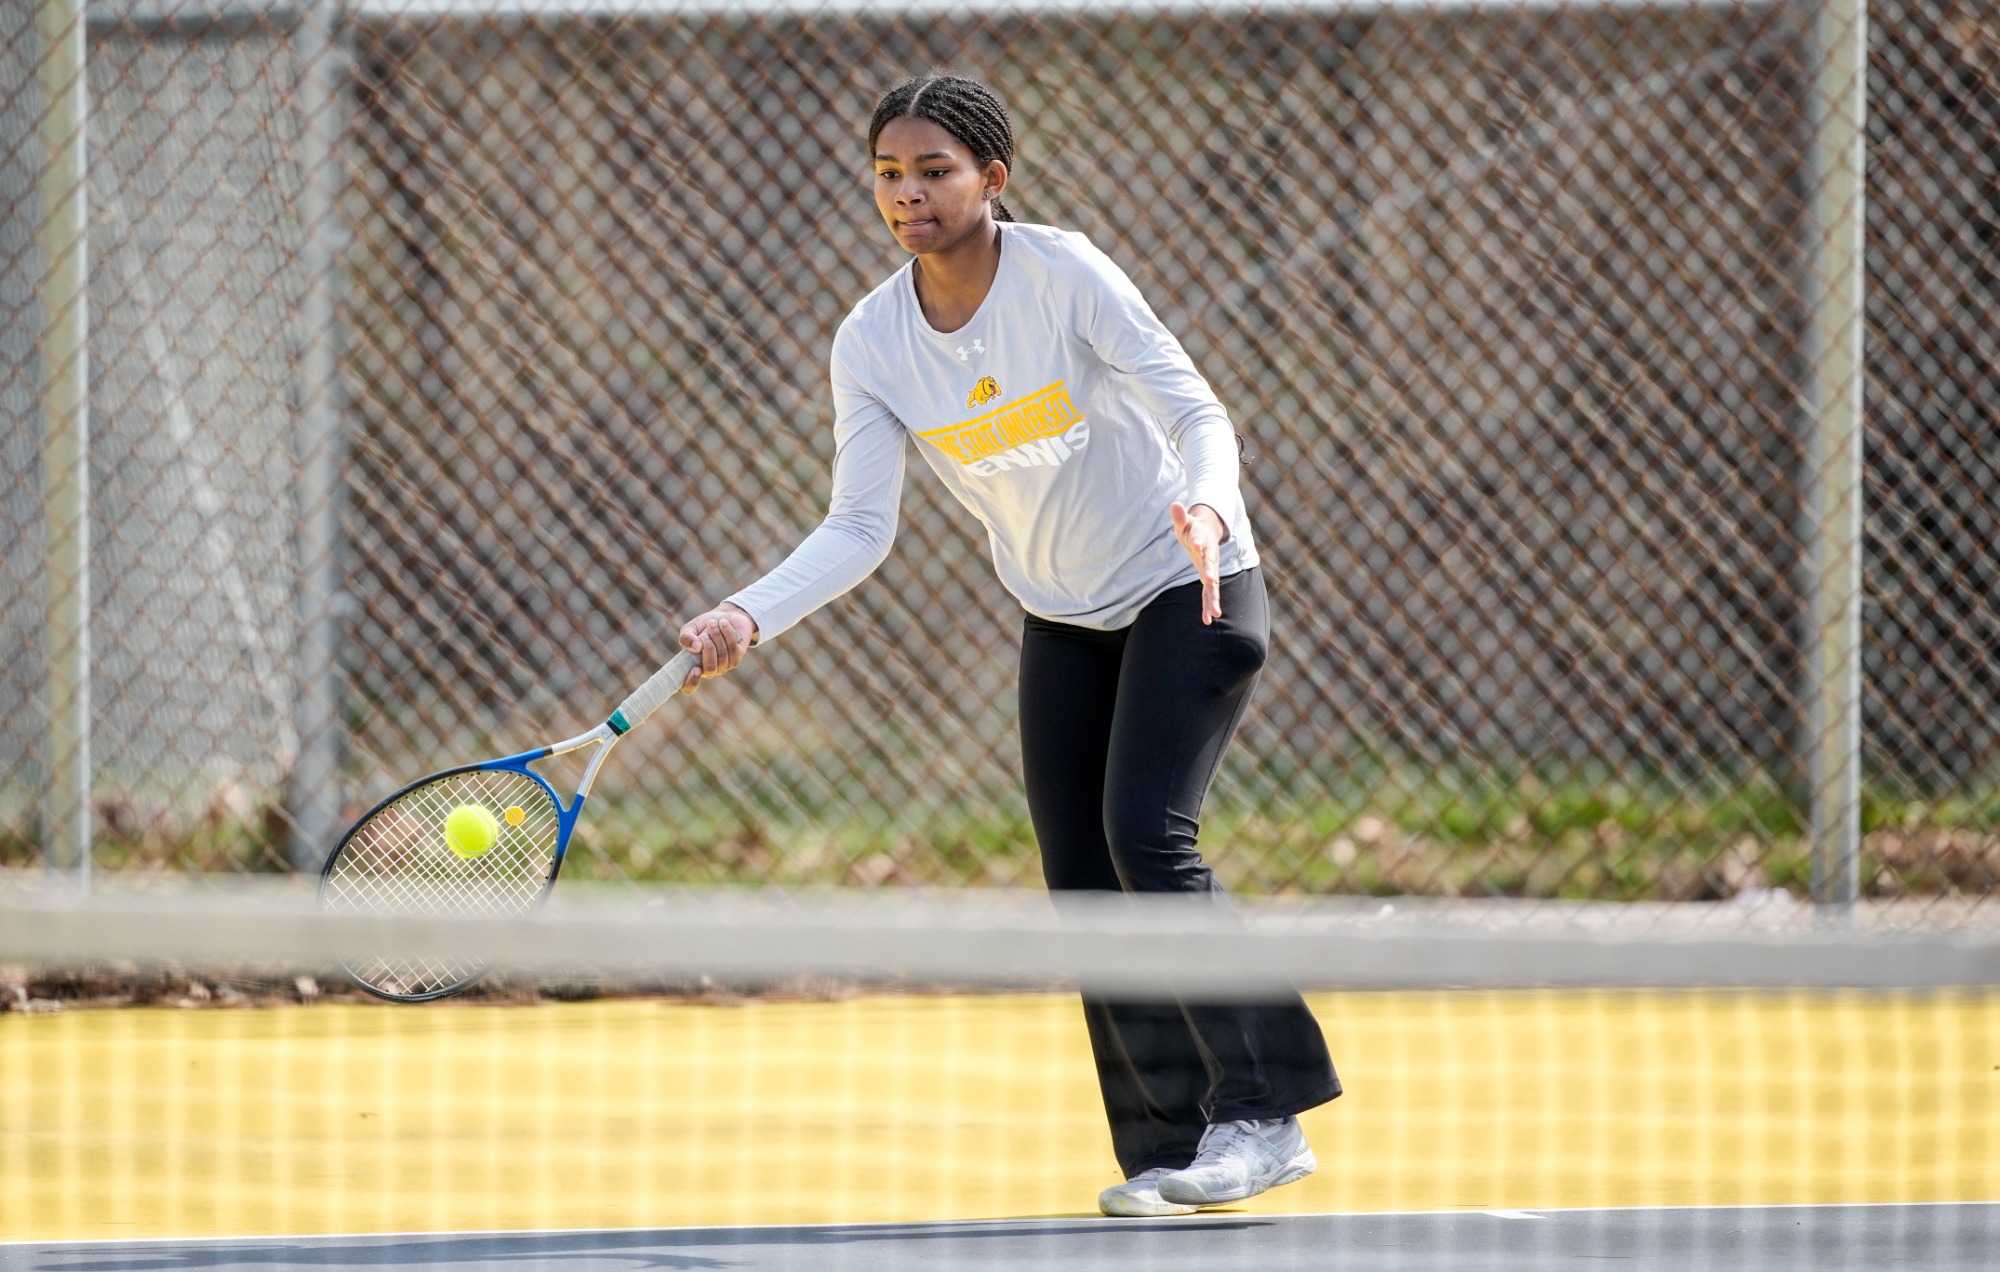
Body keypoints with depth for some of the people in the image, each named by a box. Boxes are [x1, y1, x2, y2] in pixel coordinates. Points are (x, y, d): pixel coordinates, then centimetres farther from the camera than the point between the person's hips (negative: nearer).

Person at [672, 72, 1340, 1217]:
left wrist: (1207, 506, -47)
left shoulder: (1063, 273, -22)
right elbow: (860, 528, -12)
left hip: (1188, 593, -6)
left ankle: (1263, 1113, -20)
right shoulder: (872, 345, -8)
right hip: (1064, 624, 6)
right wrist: (750, 618, -28)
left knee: (1145, 834, -22)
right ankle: (1171, 1151, 5)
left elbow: (1197, 411, -25)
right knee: (1083, 884, -1)